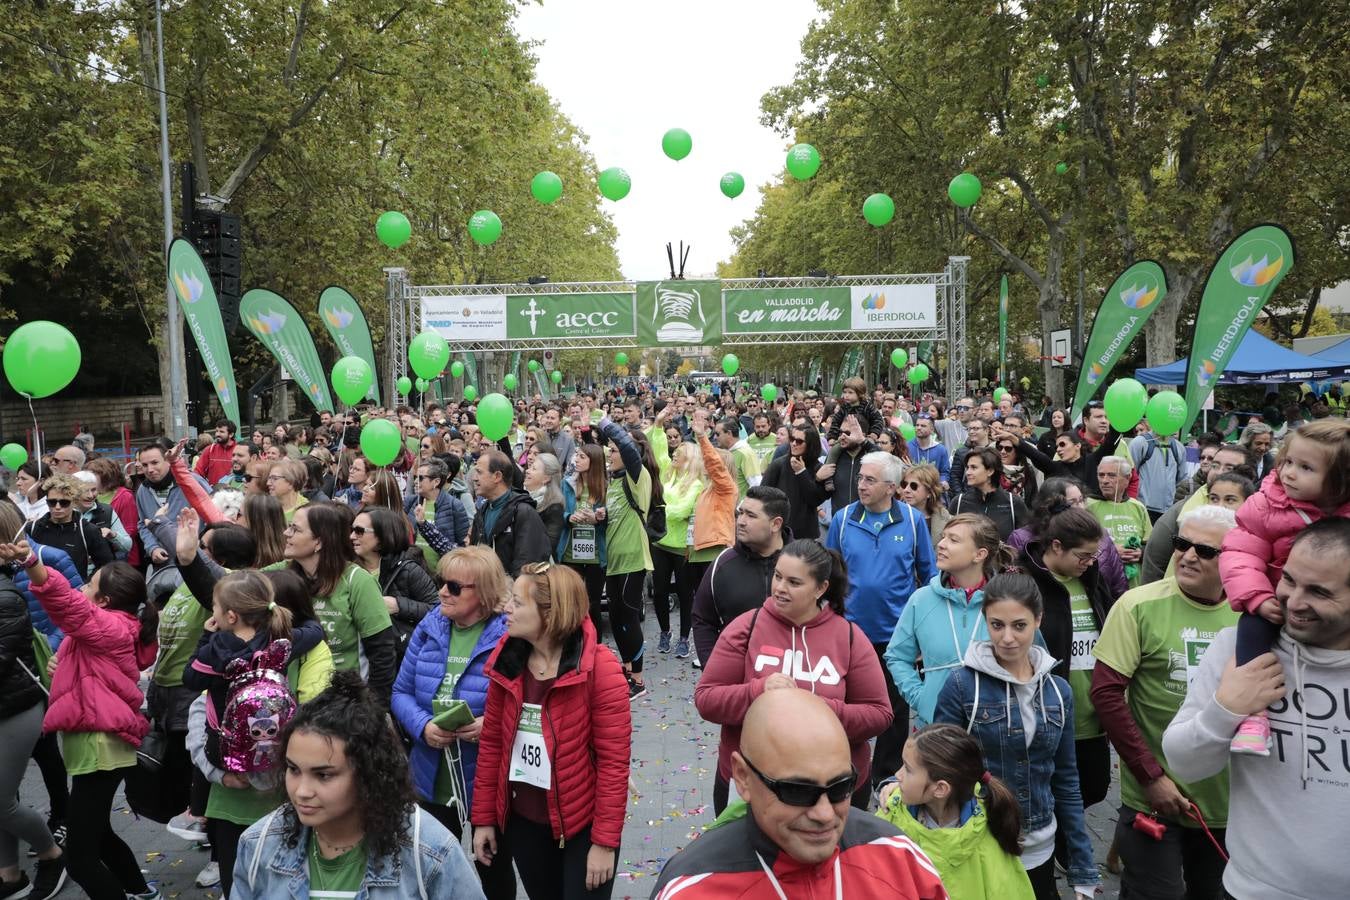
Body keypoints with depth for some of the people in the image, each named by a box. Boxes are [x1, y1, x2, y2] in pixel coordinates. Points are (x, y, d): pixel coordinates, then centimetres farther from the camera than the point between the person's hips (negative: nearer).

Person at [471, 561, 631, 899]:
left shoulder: (599, 667, -20)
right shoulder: (507, 662, -4)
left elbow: (614, 759, -17)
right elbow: (492, 743, 4)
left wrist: (605, 841, -16)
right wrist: (484, 818, 5)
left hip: (582, 825, -5)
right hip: (521, 821, 5)